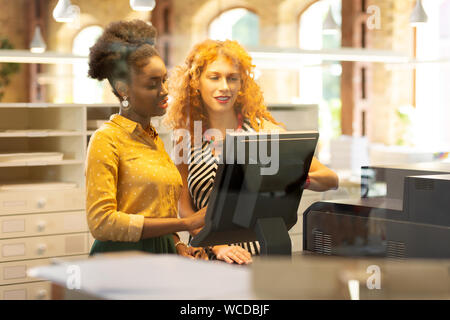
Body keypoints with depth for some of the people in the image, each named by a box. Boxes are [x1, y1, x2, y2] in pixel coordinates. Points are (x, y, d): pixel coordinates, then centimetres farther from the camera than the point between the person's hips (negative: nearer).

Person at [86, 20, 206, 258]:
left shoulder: (154, 139, 17)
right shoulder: (106, 140, -6)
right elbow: (101, 222, -15)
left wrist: (176, 245, 5)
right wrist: (185, 223, -14)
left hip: (160, 257, 7)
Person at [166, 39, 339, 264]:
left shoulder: (263, 129, 2)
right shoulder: (186, 138, 8)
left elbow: (331, 180, 2)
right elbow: (184, 207, 5)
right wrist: (217, 246, -12)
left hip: (260, 254, -1)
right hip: (207, 258, 1)